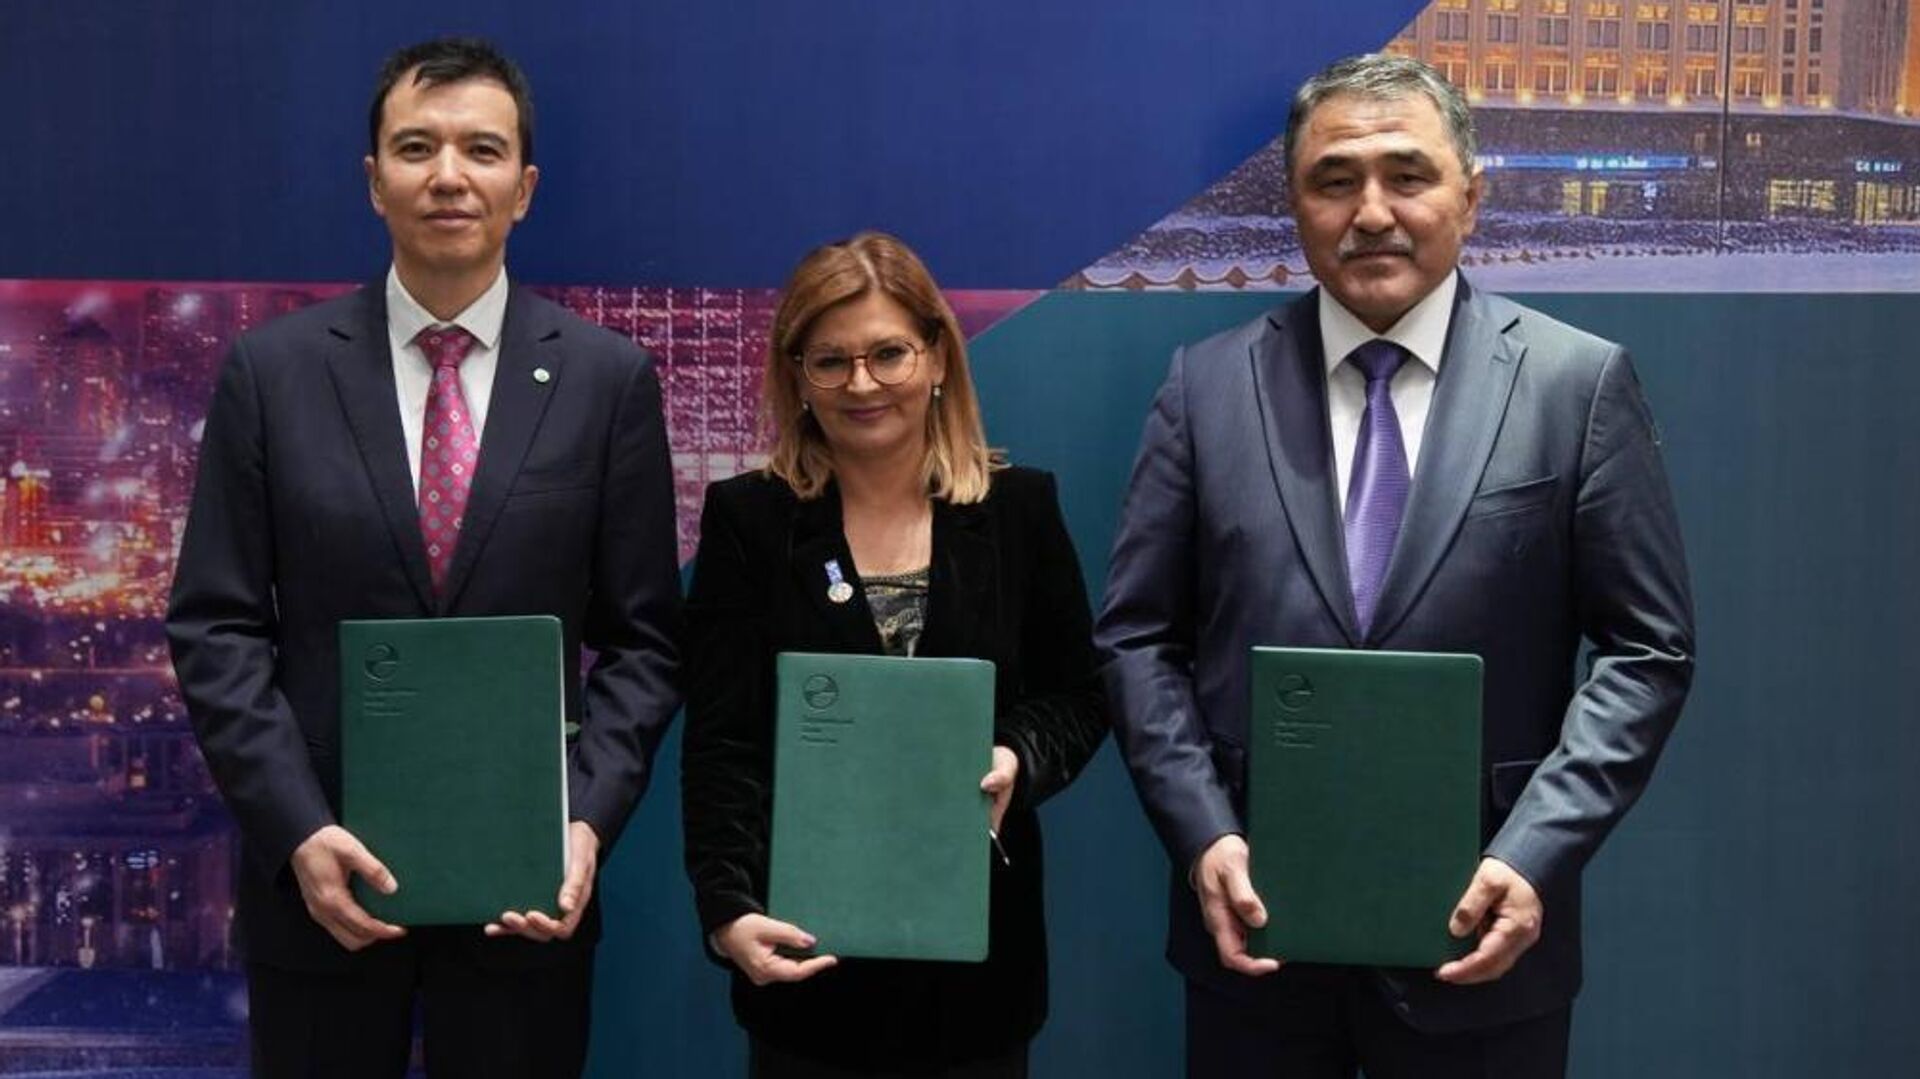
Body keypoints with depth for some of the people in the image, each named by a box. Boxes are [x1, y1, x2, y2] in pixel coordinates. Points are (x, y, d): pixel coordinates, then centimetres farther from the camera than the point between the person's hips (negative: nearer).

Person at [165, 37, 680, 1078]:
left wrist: (587, 822, -11)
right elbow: (215, 629, -1)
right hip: (319, 875, 0)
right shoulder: (271, 370, 0)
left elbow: (642, 638, 1)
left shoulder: (610, 379, 0)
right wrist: (300, 832, -11)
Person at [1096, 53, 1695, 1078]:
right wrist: (1203, 838, -9)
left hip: (1479, 929, -1)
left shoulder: (1579, 381, -2)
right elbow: (1137, 637, 3)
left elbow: (1646, 648, -3)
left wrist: (1534, 855, -13)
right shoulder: (1208, 385, 2)